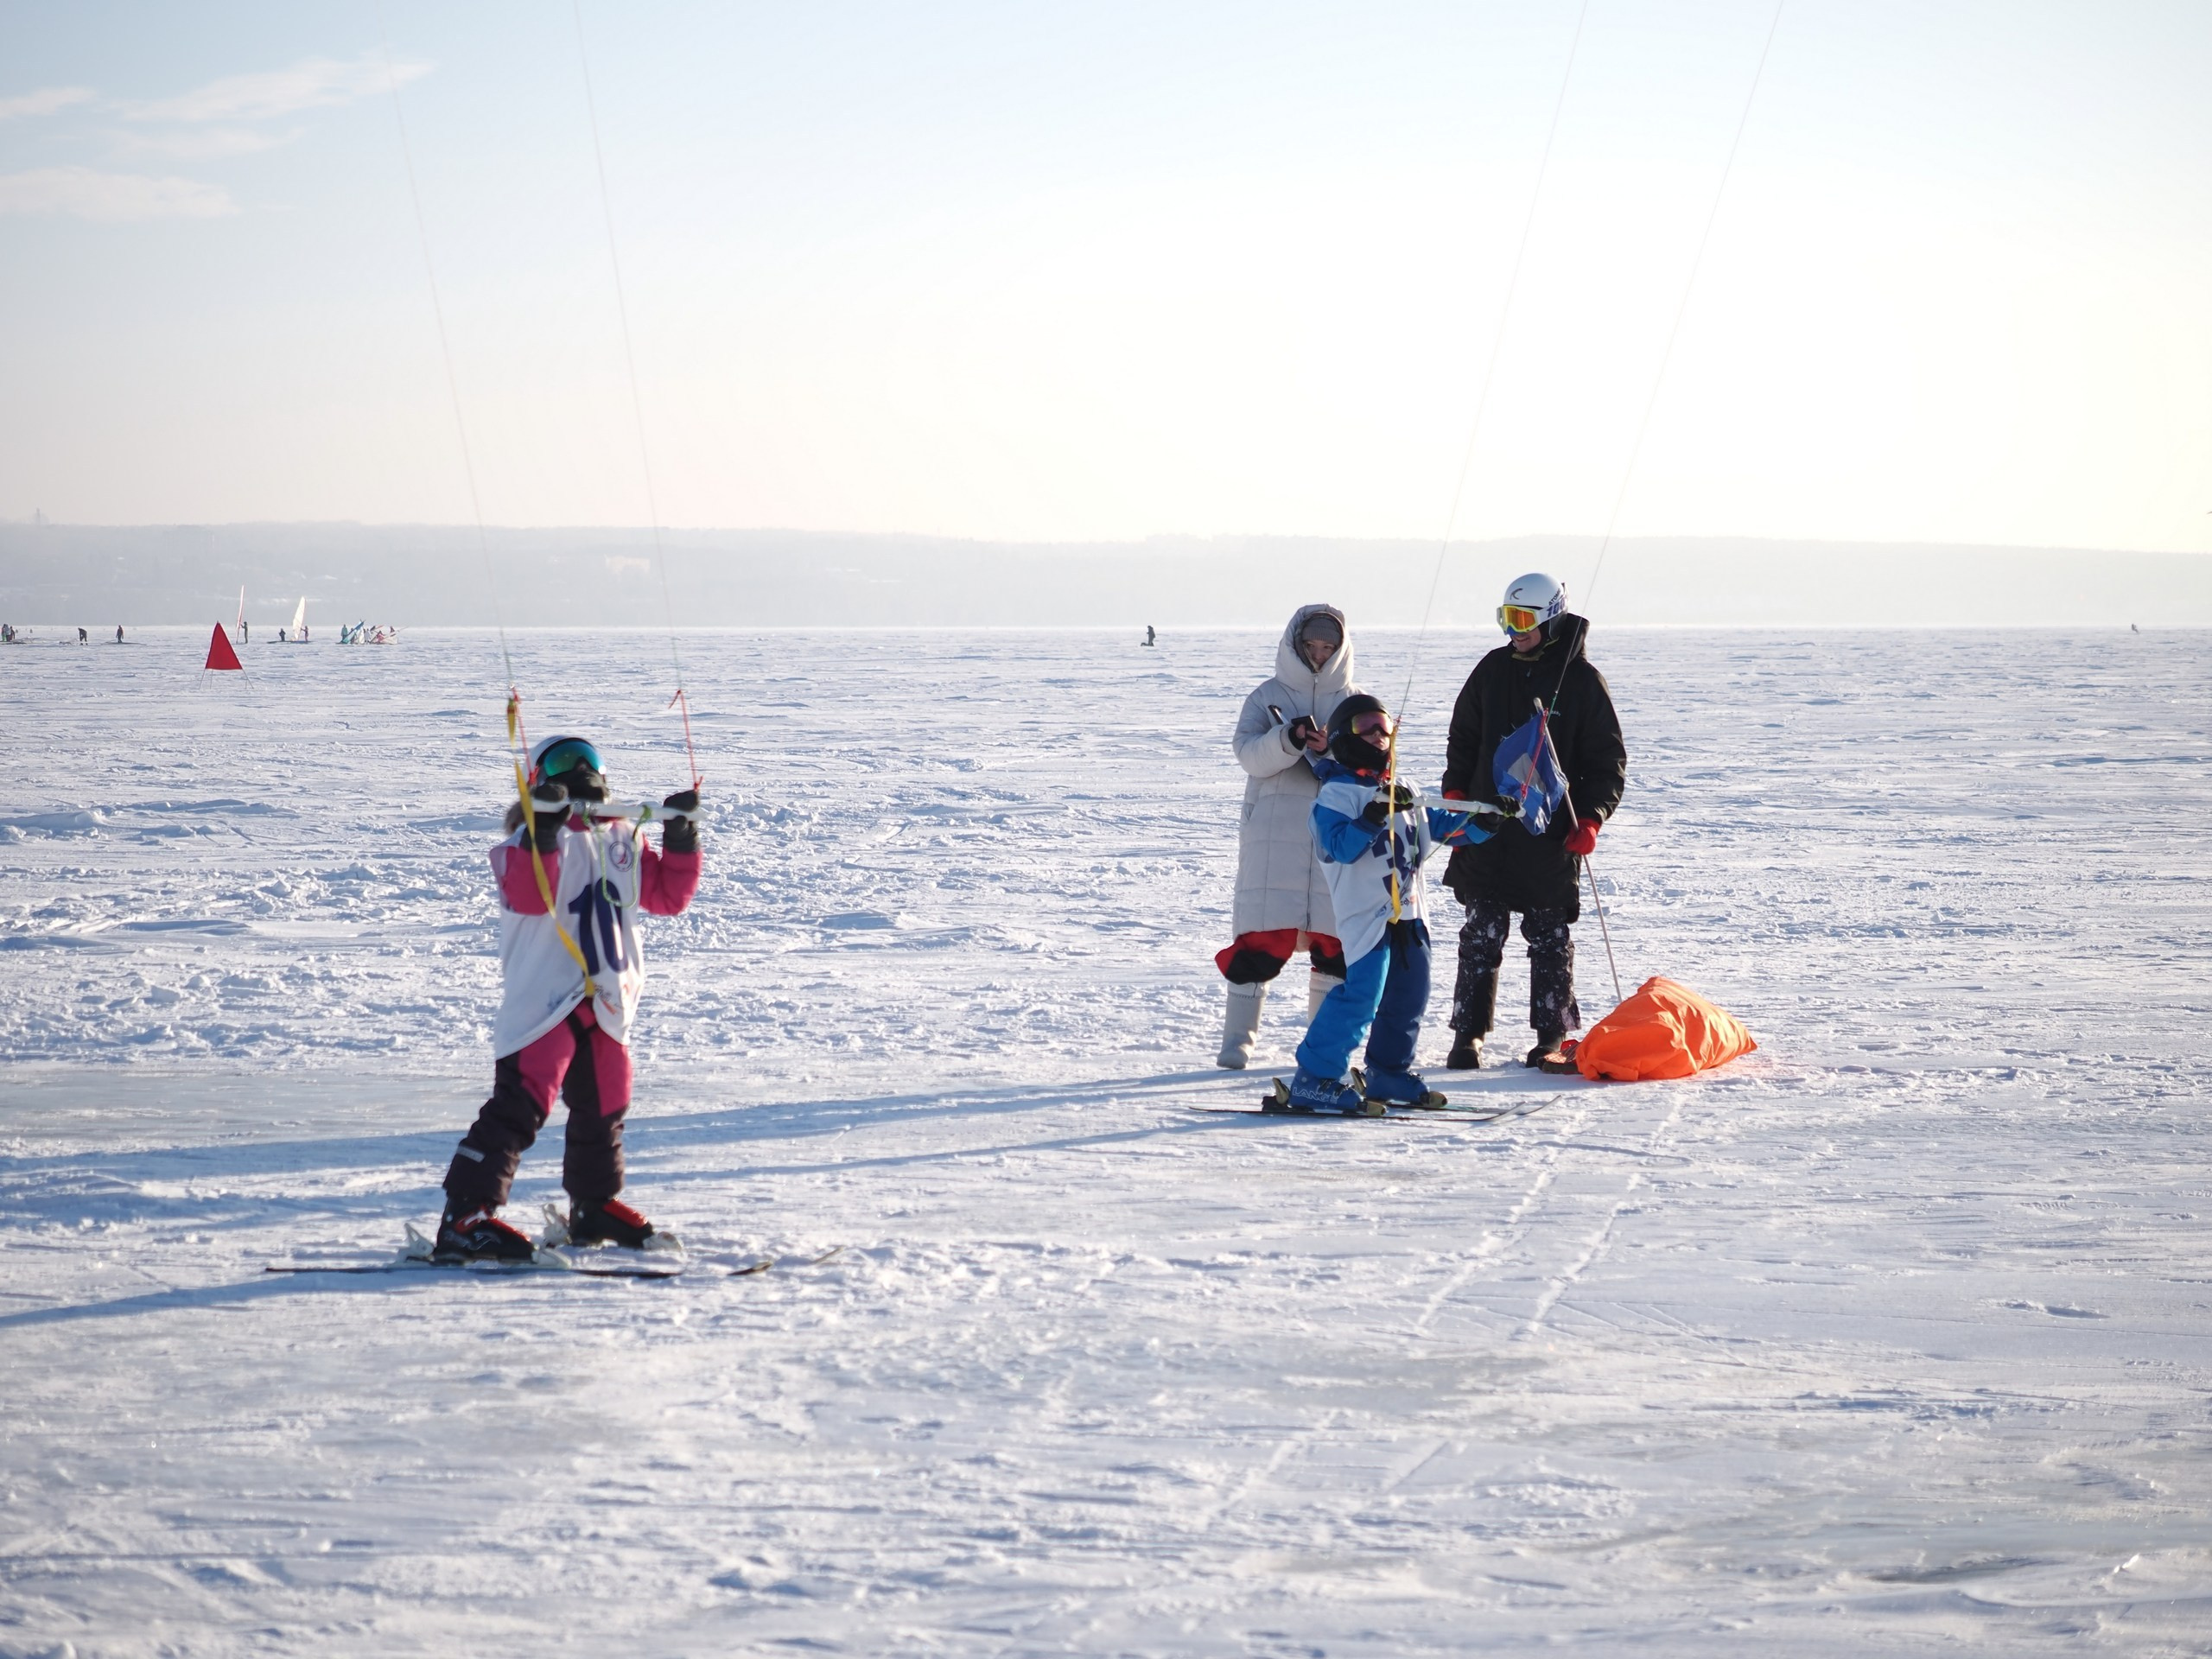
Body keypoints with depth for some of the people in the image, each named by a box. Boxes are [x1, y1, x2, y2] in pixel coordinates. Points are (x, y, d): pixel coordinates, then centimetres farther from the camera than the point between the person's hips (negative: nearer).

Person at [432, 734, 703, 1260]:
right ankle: (464, 1219, -20)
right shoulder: (533, 839, -8)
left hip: (607, 1003, 7)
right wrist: (544, 832, -37)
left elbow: (668, 895, 14)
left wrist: (680, 836, 3)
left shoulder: (623, 841, 14)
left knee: (603, 1107, 21)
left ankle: (595, 1208, 41)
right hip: (544, 997, -7)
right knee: (519, 1107, -17)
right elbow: (529, 897, -26)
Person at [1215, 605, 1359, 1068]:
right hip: (1273, 833, -2)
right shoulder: (1268, 697, 8)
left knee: (1335, 942, 1)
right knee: (1261, 939, -6)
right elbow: (1249, 753, -5)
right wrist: (1290, 739, -23)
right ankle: (1238, 1039, 2)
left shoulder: (1354, 700, 12)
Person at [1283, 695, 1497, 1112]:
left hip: (1407, 912, 8)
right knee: (1361, 994, -17)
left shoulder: (1405, 796, 19)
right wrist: (1373, 817, -32)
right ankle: (1314, 1080, -14)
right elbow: (1340, 845, -20)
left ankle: (1389, 1071, 26)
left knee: (1409, 995, 11)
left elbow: (1440, 826, 23)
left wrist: (1482, 822, 8)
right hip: (1365, 912, -8)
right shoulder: (1336, 795, -6)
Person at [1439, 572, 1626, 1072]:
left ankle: (1552, 1039, 11)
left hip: (1552, 836, -3)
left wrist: (1590, 818, -9)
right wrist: (1455, 790, 5)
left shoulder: (1581, 679, -2)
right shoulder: (1493, 670, 8)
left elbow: (1608, 759, 1)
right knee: (1481, 935, 3)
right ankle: (1468, 1035, 8)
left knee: (1550, 938, 3)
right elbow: (1463, 736, 18)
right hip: (1488, 829, 3)